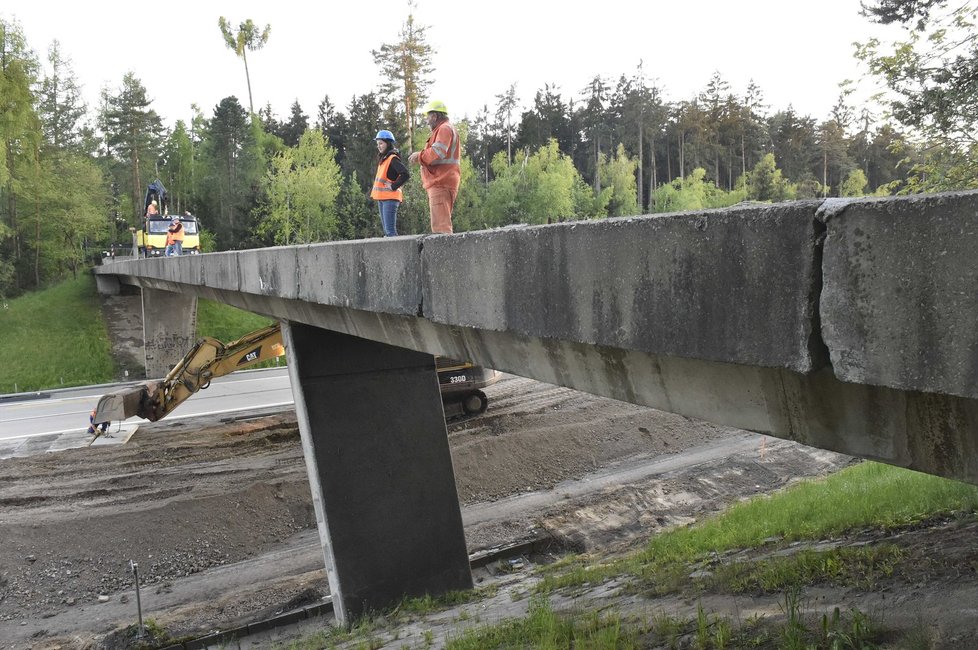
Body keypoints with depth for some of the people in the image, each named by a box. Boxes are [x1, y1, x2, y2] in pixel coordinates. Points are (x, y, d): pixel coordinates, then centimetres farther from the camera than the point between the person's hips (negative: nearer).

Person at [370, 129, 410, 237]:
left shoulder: (393, 159, -12)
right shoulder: (382, 159, 16)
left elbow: (405, 174, -24)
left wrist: (393, 186, -18)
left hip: (390, 198, -10)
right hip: (381, 198, 10)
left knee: (390, 230, -14)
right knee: (386, 230, 13)